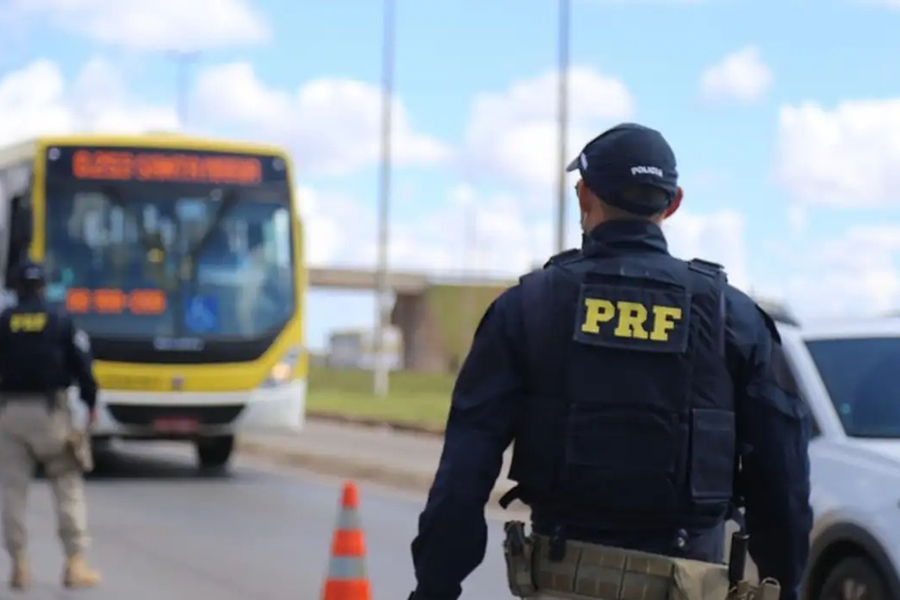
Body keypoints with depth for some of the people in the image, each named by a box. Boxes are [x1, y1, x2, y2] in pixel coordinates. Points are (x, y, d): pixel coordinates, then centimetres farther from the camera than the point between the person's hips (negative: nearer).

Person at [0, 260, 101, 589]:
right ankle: (75, 564, -2)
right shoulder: (61, 321, -1)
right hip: (50, 409, -1)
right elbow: (82, 364, -3)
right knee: (68, 484, 5)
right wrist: (90, 402, 8)